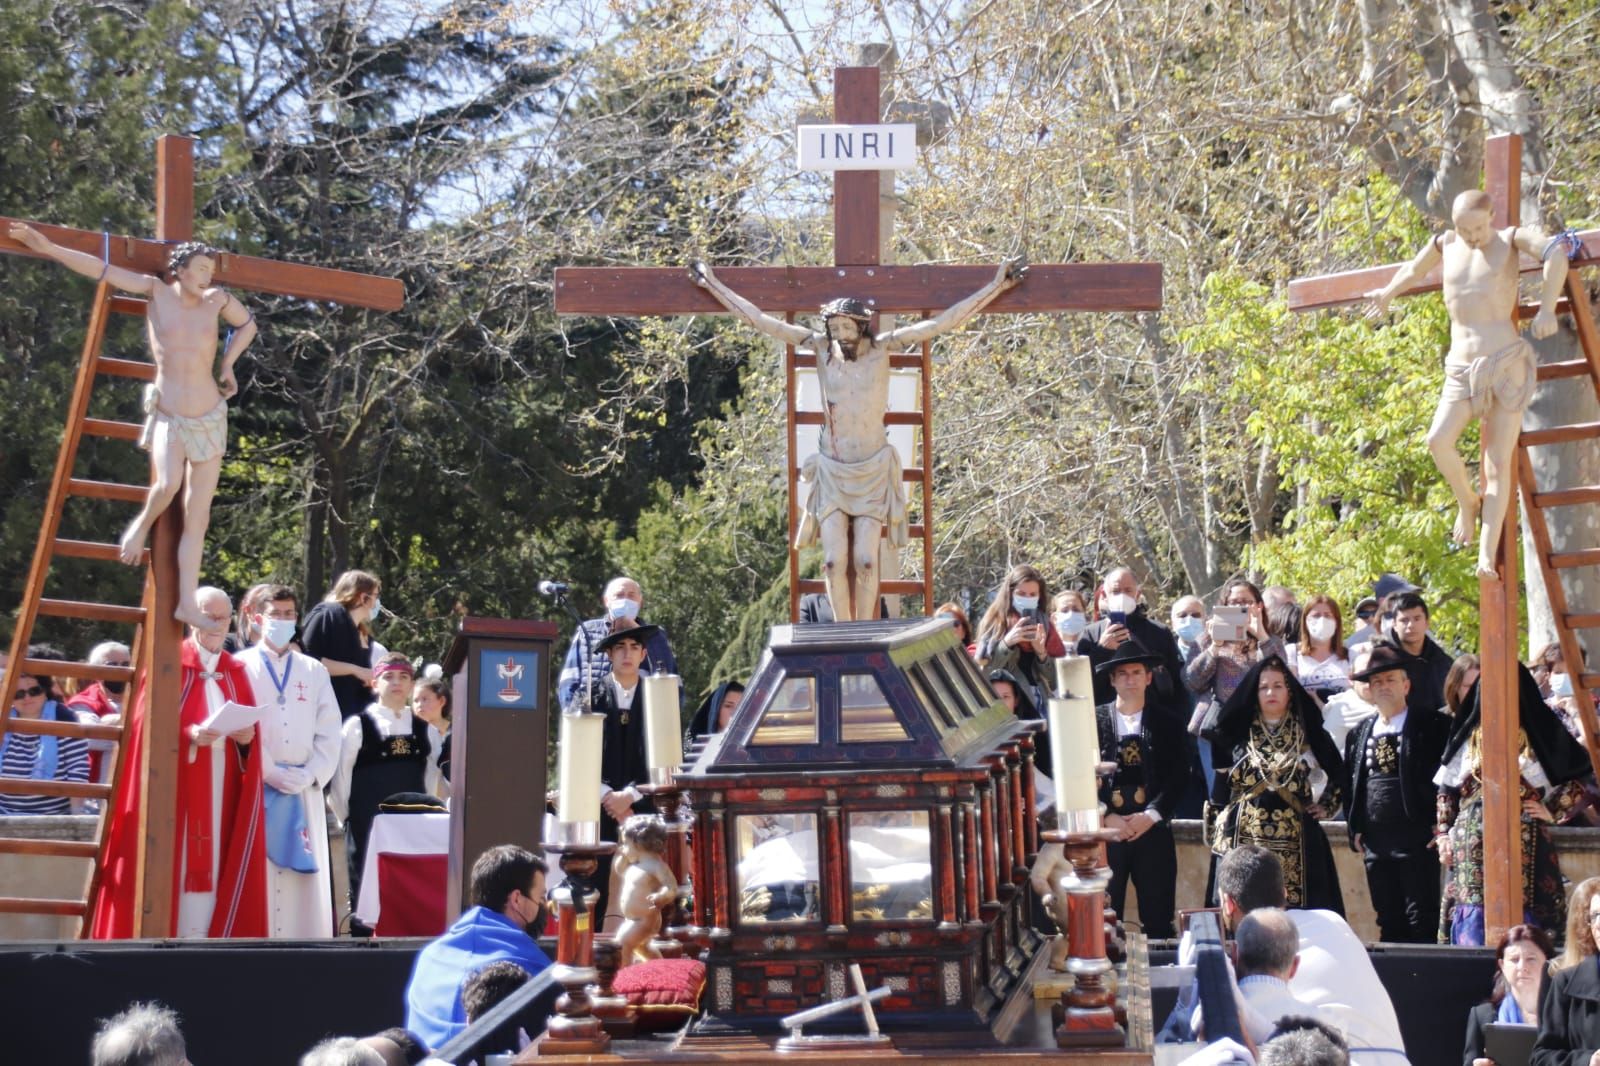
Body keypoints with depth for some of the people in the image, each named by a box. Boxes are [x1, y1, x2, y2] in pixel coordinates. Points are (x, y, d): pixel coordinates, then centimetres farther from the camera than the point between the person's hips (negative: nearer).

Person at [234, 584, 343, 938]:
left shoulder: (314, 671, 16)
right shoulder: (241, 666, 5)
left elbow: (329, 732, 10)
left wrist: (310, 775, -5)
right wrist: (272, 773, -11)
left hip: (304, 792, 3)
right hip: (257, 788, -3)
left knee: (304, 877, -2)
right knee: (260, 877, -8)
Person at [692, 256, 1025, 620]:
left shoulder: (881, 348, -6)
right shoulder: (822, 347, -3)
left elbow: (942, 323, -7)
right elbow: (761, 321, 1)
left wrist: (996, 285, -9)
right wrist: (712, 284, 3)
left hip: (872, 471, -1)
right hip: (831, 471, 1)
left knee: (866, 561, -8)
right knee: (834, 562, -7)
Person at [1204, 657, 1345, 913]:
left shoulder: (1309, 734, 8)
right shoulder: (1239, 734, 9)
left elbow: (1340, 773, 20)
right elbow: (1222, 784, 10)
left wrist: (1325, 805, 11)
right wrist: (1217, 830, 4)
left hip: (1294, 843, 0)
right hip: (1244, 839, 0)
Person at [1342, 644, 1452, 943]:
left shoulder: (1432, 726, -1)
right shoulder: (1359, 734, 15)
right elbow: (1350, 784, 19)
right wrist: (1355, 829, 10)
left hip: (1417, 839, -5)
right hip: (1375, 843, 5)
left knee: (1421, 924, -5)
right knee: (1389, 924, 9)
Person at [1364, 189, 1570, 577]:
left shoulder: (1511, 240, 2)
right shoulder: (1446, 246, 14)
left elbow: (1556, 252, -16)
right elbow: (1413, 271, 36)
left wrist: (1547, 308, -25)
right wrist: (1386, 295, 50)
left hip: (1507, 363, -3)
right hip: (1461, 368, 3)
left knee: (1499, 462, -8)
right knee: (1439, 440, -22)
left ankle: (1487, 555, -10)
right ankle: (1466, 502, 6)